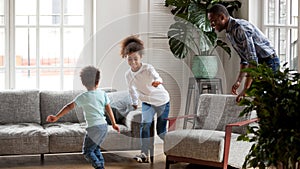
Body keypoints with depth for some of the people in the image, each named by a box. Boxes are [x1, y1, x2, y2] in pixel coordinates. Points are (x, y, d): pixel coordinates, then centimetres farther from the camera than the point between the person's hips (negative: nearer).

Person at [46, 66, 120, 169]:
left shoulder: (83, 97, -8)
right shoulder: (102, 94, 5)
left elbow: (70, 107, -14)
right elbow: (109, 109, 10)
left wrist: (56, 117, -15)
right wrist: (114, 124, 18)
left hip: (94, 127, -6)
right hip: (104, 126, 6)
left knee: (87, 151, 5)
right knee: (95, 148, 23)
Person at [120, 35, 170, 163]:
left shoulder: (148, 69, -27)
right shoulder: (128, 74, -11)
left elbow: (157, 77, -50)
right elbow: (132, 90, 9)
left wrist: (156, 81, -72)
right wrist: (134, 102, 19)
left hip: (162, 101, -4)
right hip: (147, 102, 4)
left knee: (161, 130, 2)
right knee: (145, 125, -18)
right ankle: (144, 154, -12)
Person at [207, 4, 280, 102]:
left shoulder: (240, 28, -24)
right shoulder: (229, 33, 9)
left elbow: (252, 59, -30)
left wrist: (246, 89, -33)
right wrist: (239, 80, 8)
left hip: (268, 62, -10)